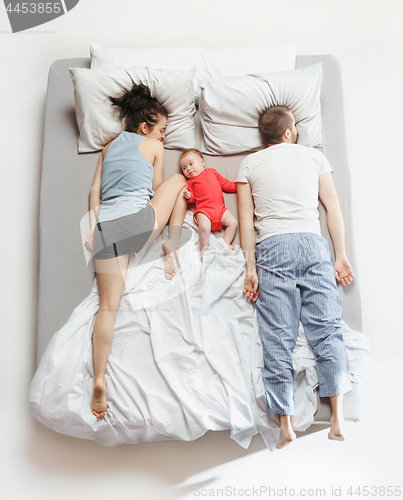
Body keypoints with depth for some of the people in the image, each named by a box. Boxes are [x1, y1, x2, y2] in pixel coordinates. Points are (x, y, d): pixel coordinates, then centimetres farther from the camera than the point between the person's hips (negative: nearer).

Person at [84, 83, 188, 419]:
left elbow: (95, 191, 18)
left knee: (108, 306, 5)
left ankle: (99, 380, -3)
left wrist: (93, 226, 13)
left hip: (106, 227, 5)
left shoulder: (109, 147, 27)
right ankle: (172, 248, 14)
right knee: (179, 180, 22)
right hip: (139, 221, -5)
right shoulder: (154, 146, 14)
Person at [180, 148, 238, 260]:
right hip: (203, 209, -3)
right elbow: (193, 198, 9)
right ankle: (204, 247, -7)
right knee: (204, 226, -29)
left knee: (233, 222, -9)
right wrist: (188, 196, -12)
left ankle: (226, 243, 6)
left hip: (219, 207, 4)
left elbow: (226, 185, 26)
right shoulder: (191, 182, 16)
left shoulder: (212, 172, 23)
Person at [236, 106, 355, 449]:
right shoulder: (314, 156, 16)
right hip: (313, 243, 1)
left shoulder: (250, 164, 14)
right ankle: (338, 418, 1)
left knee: (277, 338, 0)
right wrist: (341, 255, 9)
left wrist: (251, 268, 4)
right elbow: (333, 206, 9)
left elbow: (246, 219, 6)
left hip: (272, 247, 0)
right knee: (327, 329, 2)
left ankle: (286, 425, 3)